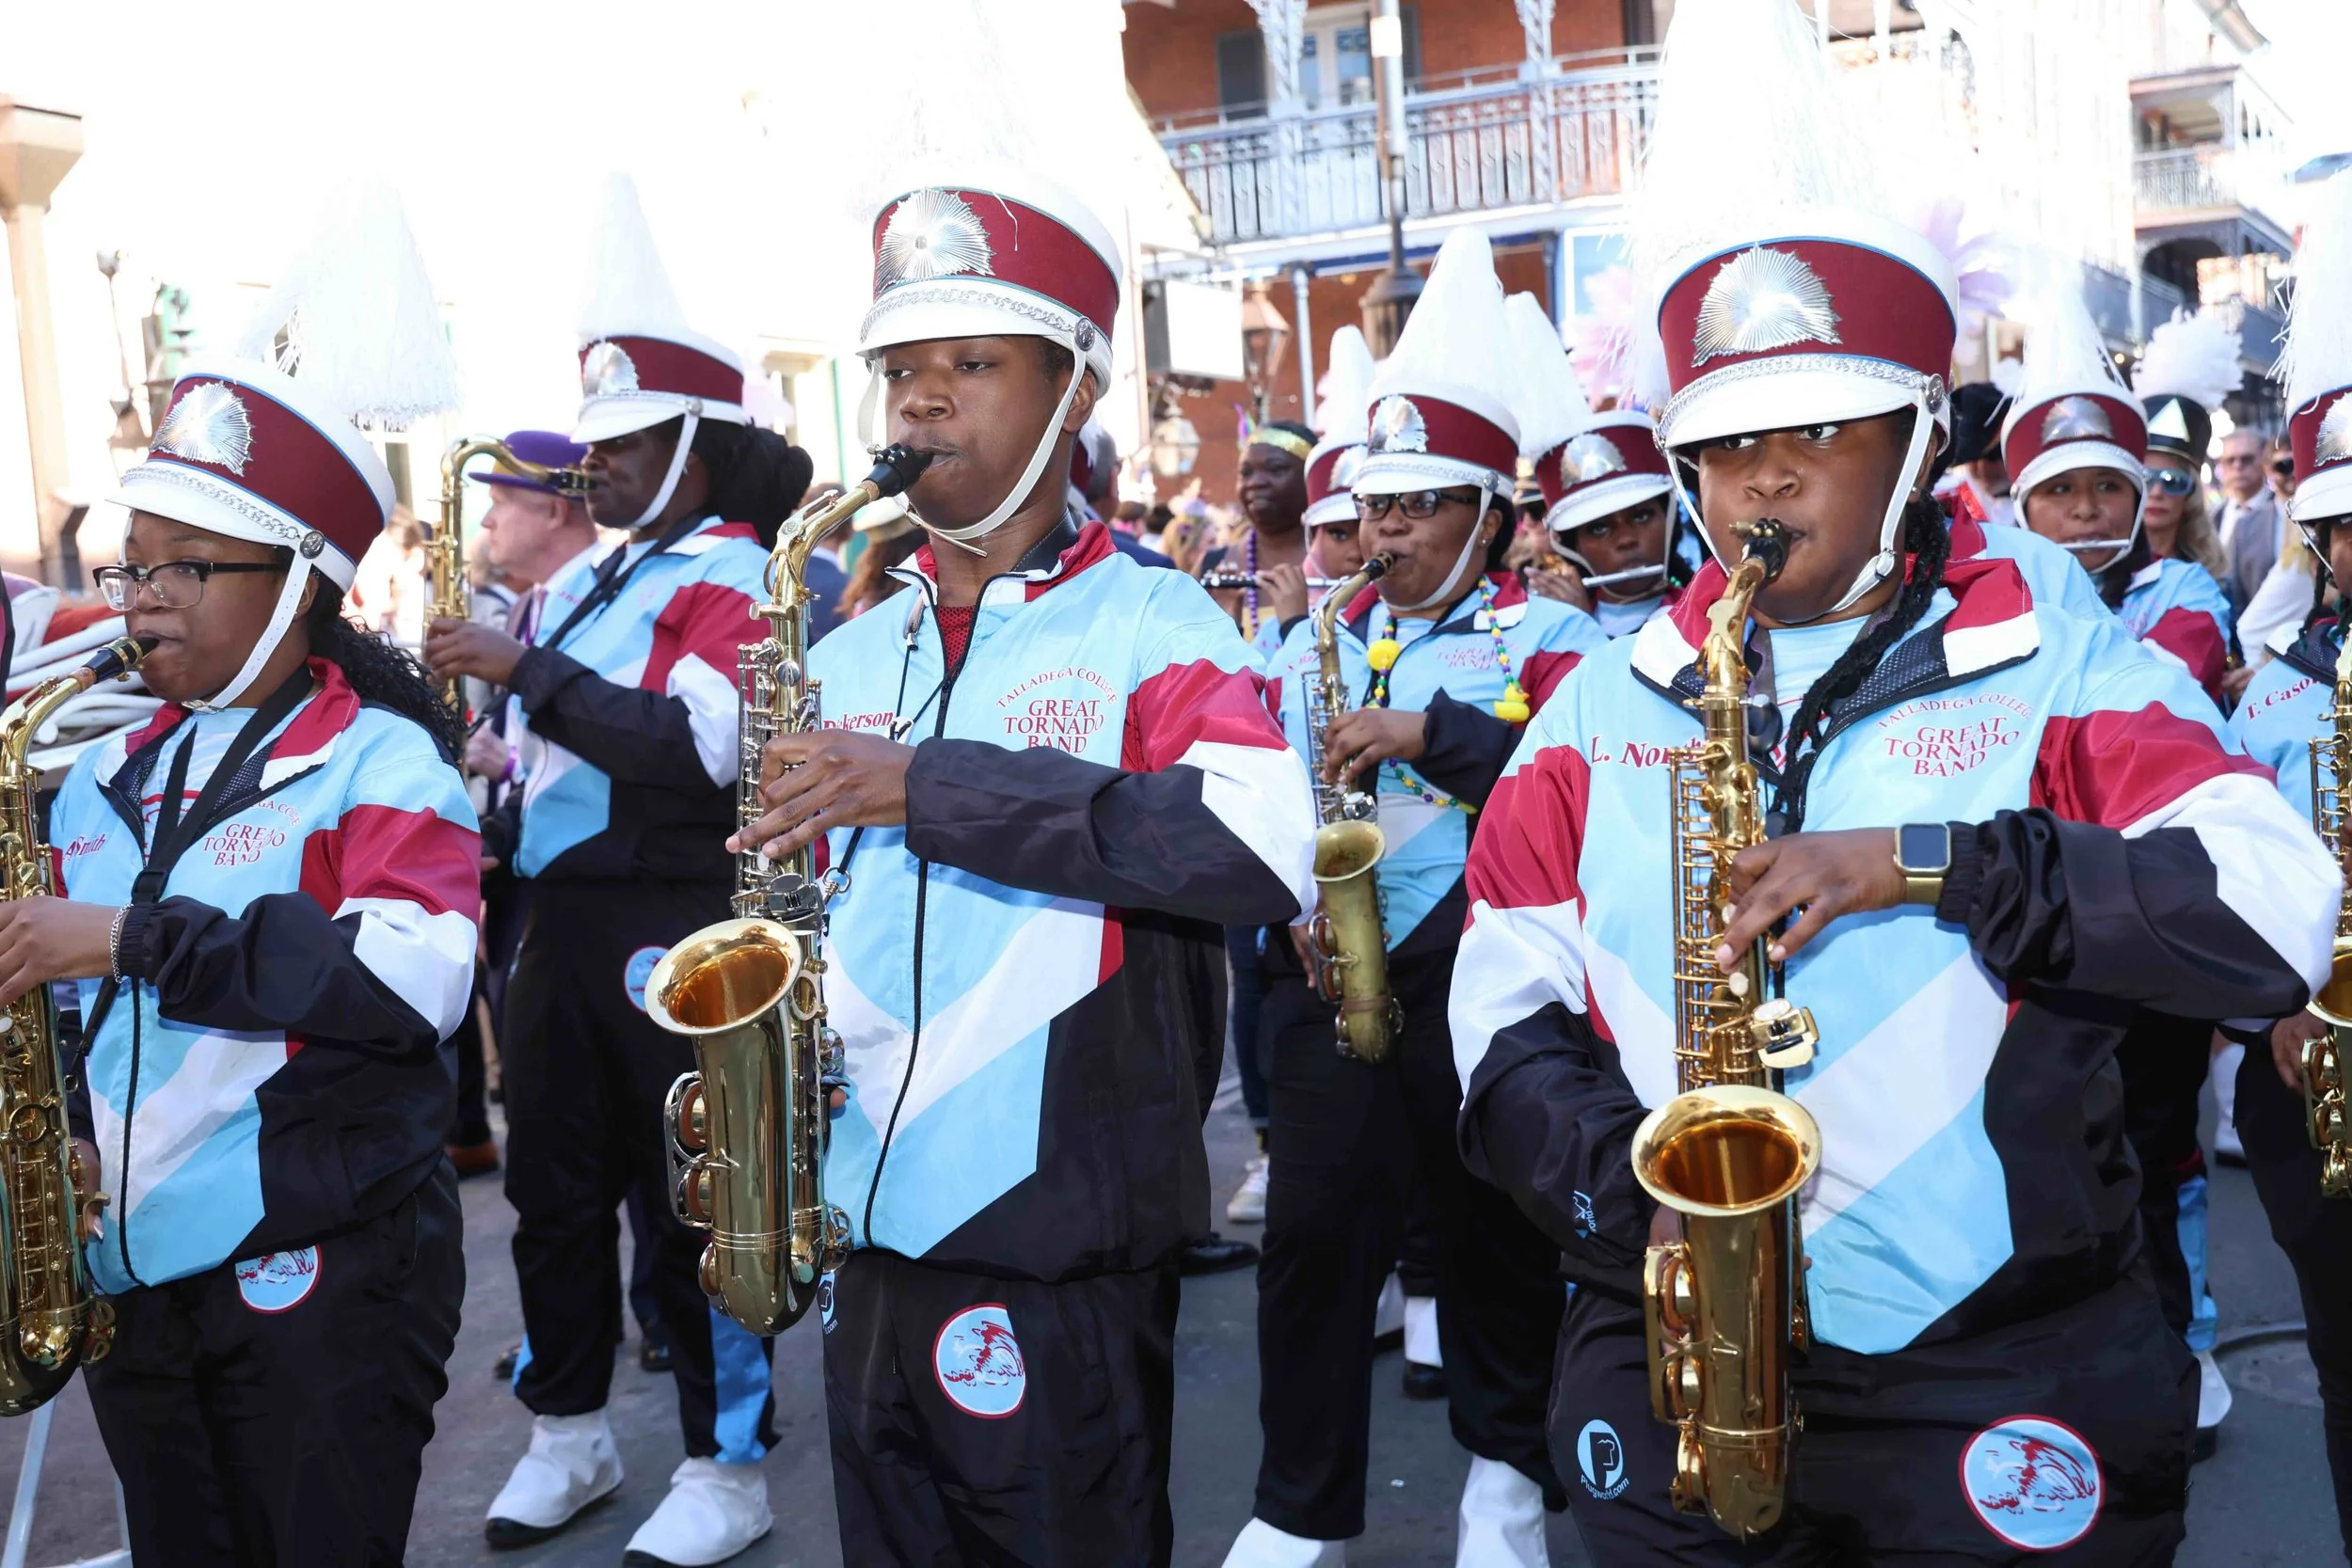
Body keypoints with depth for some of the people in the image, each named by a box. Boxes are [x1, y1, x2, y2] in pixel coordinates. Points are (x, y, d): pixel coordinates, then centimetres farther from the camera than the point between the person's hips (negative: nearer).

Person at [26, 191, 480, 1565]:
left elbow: (414, 982, -27)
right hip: (126, 1271, 7)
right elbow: (59, 998, 19)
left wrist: (138, 938, -26)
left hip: (326, 1280, -6)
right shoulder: (106, 777, 10)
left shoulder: (378, 758, -10)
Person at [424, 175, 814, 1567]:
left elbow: (698, 747, -26)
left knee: (690, 1196, 1)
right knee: (554, 1183, 15)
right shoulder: (587, 580, 15)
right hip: (561, 917, 8)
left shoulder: (734, 578, -10)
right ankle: (570, 1436, 32)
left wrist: (529, 668, -24)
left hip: (675, 926, -8)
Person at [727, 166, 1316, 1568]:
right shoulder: (848, 660, 10)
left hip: (1066, 1260, -6)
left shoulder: (1151, 624, -8)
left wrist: (929, 784, -27)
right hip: (867, 1245, 6)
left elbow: (1266, 852, -27)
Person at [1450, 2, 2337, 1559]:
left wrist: (1926, 866, -23)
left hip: (2012, 1389, -1)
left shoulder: (2068, 670, -1)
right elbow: (1507, 1016, 3)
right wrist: (1630, 1193, -13)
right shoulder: (1603, 704, 6)